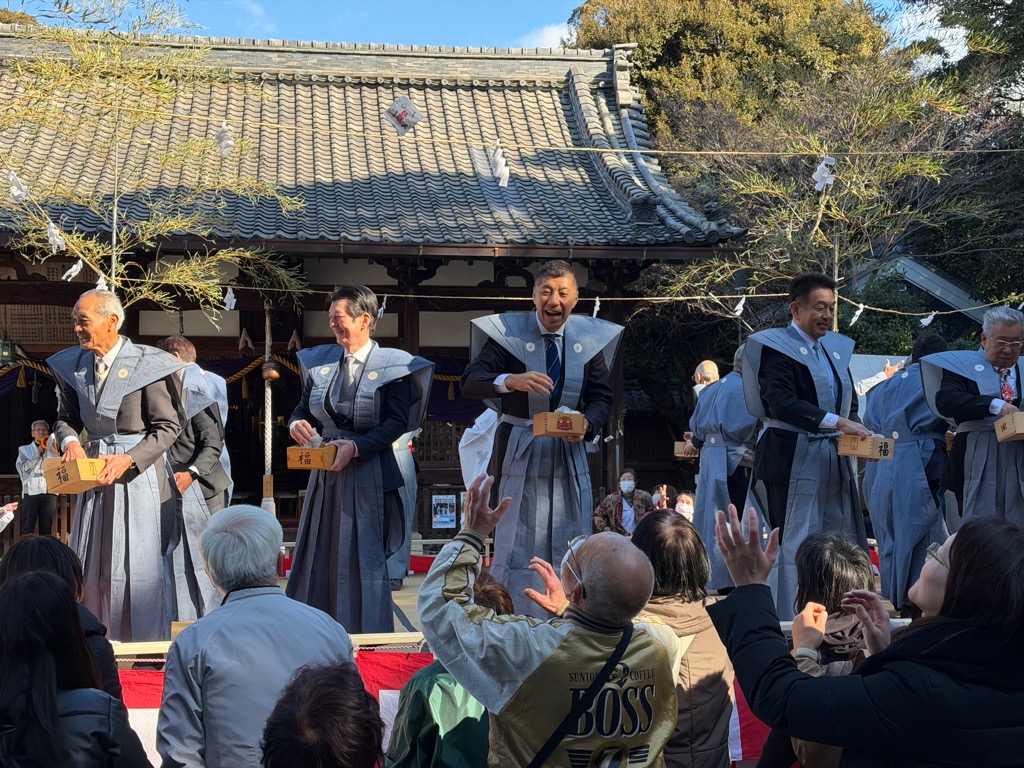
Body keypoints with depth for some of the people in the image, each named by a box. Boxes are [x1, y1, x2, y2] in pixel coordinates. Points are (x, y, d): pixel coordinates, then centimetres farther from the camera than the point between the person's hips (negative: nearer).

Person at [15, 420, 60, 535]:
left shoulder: (52, 450, 17)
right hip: (31, 491, -1)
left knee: (46, 529, -1)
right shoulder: (24, 450, 15)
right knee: (27, 528, -7)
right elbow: (24, 468, -1)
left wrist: (56, 453, -12)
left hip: (49, 492, 1)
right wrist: (37, 454, -5)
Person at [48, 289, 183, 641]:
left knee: (139, 562, -2)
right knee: (91, 562, 9)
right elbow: (66, 418, 15)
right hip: (95, 470, 6)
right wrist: (70, 441, -7)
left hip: (139, 471, -6)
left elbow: (168, 427, -10)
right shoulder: (74, 365, 5)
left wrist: (128, 460, -20)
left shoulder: (147, 364, -12)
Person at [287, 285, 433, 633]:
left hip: (368, 474, -5)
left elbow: (397, 422, -12)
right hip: (325, 472, 5)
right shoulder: (320, 361, 9)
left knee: (364, 559, -1)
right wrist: (297, 424, -9)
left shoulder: (391, 365, -6)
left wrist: (356, 446, -22)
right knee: (319, 556, 7)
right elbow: (303, 408, 15)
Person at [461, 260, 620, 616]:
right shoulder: (507, 332, -7)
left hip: (570, 451, 3)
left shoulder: (590, 337, 2)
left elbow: (602, 397, 5)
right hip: (519, 450, -3)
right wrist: (511, 381, -36)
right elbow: (470, 383, -17)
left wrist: (587, 423, -17)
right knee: (516, 542, 1)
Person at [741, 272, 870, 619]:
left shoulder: (837, 348, 14)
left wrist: (858, 434, -2)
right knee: (794, 545, -3)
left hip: (835, 458, 7)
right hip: (793, 458, -7)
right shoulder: (775, 347, -8)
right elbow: (782, 402, -22)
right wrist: (837, 422, -28)